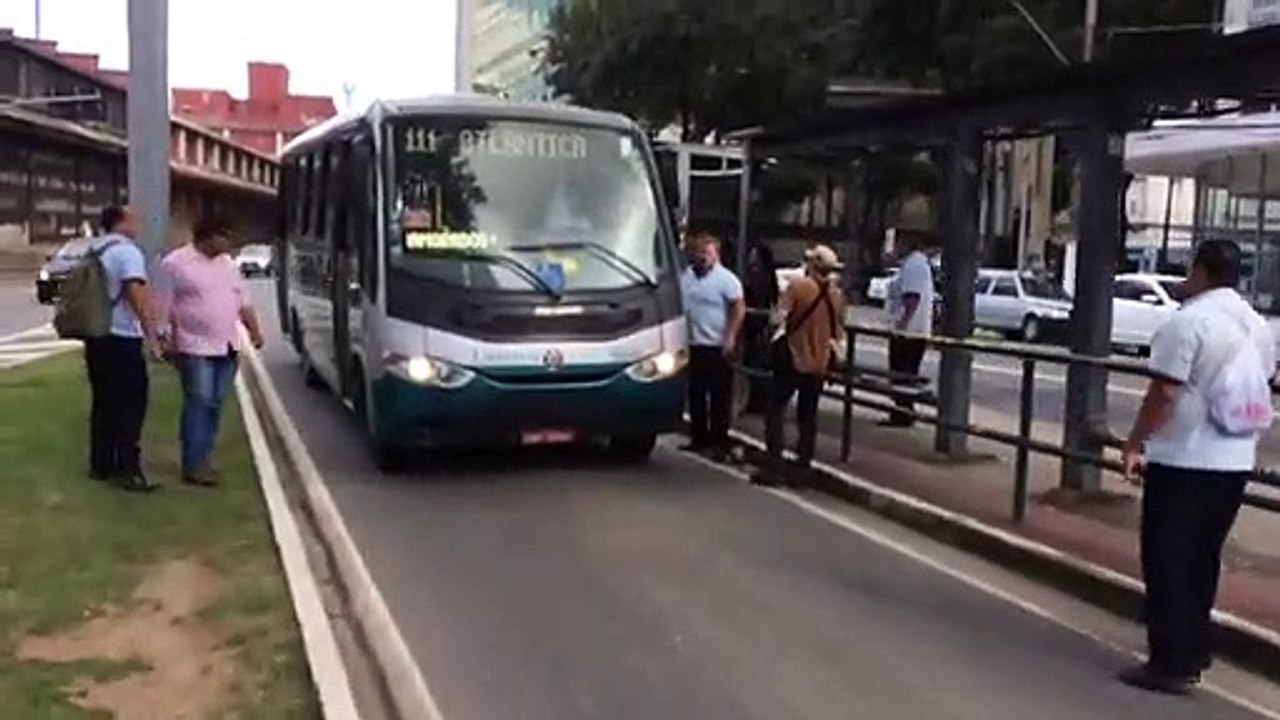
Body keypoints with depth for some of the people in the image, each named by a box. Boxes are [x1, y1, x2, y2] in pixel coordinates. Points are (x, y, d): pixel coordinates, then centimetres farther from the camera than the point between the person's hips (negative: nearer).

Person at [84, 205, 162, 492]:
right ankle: (127, 469, -4)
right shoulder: (127, 251, -13)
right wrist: (151, 334, -23)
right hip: (122, 338, -9)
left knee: (103, 402, 14)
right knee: (130, 403, -4)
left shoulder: (93, 250, 14)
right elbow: (137, 294, -23)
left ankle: (100, 464, 18)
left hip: (95, 337, 9)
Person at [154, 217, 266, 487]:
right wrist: (165, 338, -13)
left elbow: (243, 301, 20)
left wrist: (254, 330, 12)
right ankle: (193, 466, -8)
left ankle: (201, 459, 16)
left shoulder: (227, 264, 15)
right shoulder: (176, 263, -5)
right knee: (198, 404, -10)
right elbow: (164, 305, -7)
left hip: (227, 348, 7)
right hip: (195, 348, -7)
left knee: (214, 405, 8)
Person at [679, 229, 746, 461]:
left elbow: (739, 309, -11)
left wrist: (730, 337, -18)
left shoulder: (726, 279, -7)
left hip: (718, 347, -6)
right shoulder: (684, 276, 9)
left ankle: (719, 442, 3)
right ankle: (699, 438, 21)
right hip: (692, 346, 6)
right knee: (695, 396, 12)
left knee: (720, 397, -1)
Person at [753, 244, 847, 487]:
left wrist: (782, 322, 1)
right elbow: (838, 333, 10)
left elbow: (777, 319, -19)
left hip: (792, 359, -5)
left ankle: (774, 468, -5)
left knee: (776, 412, 2)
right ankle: (804, 467, 17)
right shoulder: (836, 294, 3)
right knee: (808, 415, 15)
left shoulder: (797, 286, -13)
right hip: (819, 363, 5)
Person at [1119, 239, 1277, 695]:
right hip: (1235, 463, 8)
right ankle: (1193, 654, 24)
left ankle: (1169, 664, 1)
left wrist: (1135, 443, -11)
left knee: (1168, 563, 0)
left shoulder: (1189, 321, -14)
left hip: (1182, 461, -8)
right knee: (1202, 561, 17)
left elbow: (1165, 392, -19)